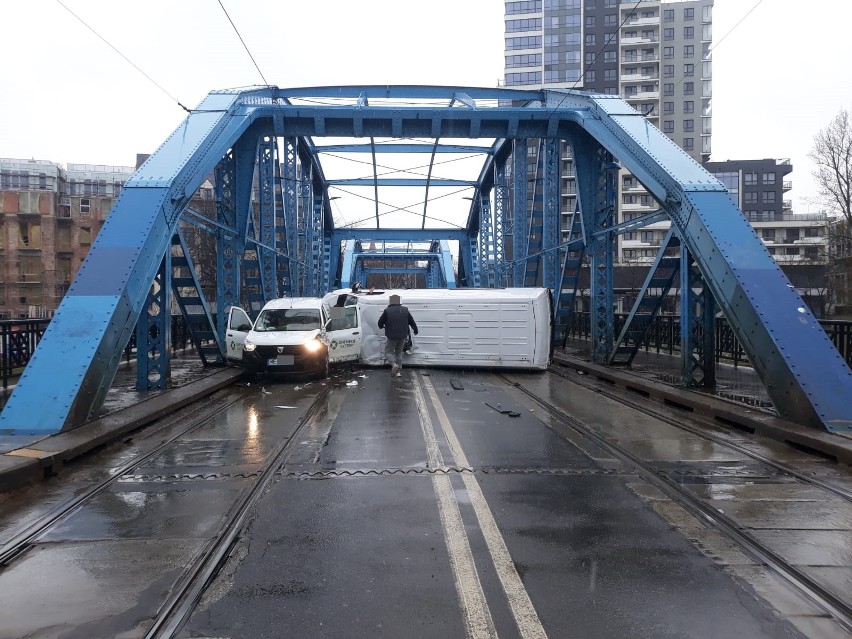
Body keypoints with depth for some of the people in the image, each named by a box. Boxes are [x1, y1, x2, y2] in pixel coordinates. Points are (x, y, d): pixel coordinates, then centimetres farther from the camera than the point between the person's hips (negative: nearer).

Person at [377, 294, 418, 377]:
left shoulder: (387, 311, -12)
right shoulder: (405, 310, 0)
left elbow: (380, 322, -2)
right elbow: (412, 321, 10)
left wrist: (381, 326, 23)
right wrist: (415, 330, 28)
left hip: (392, 337, -4)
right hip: (402, 336, 4)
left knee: (389, 351, 11)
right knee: (399, 352, 18)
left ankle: (394, 364, -15)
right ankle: (398, 371, 16)